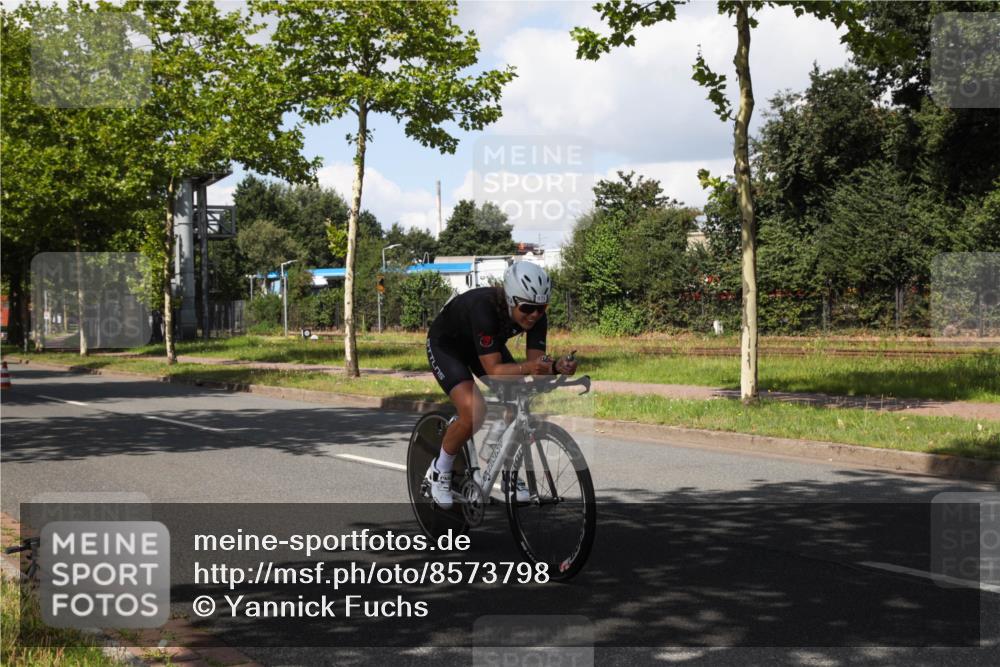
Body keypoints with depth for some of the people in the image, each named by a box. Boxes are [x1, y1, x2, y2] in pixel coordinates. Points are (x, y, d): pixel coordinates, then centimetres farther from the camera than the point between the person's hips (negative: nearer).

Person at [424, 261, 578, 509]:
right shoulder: (485, 309, -40)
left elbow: (536, 361, -20)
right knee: (474, 413, -26)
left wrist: (555, 366, -41)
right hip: (445, 345, -6)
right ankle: (439, 471, -1)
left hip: (489, 346, 6)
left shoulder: (536, 315, -23)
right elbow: (494, 371, -40)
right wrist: (526, 368, -57)